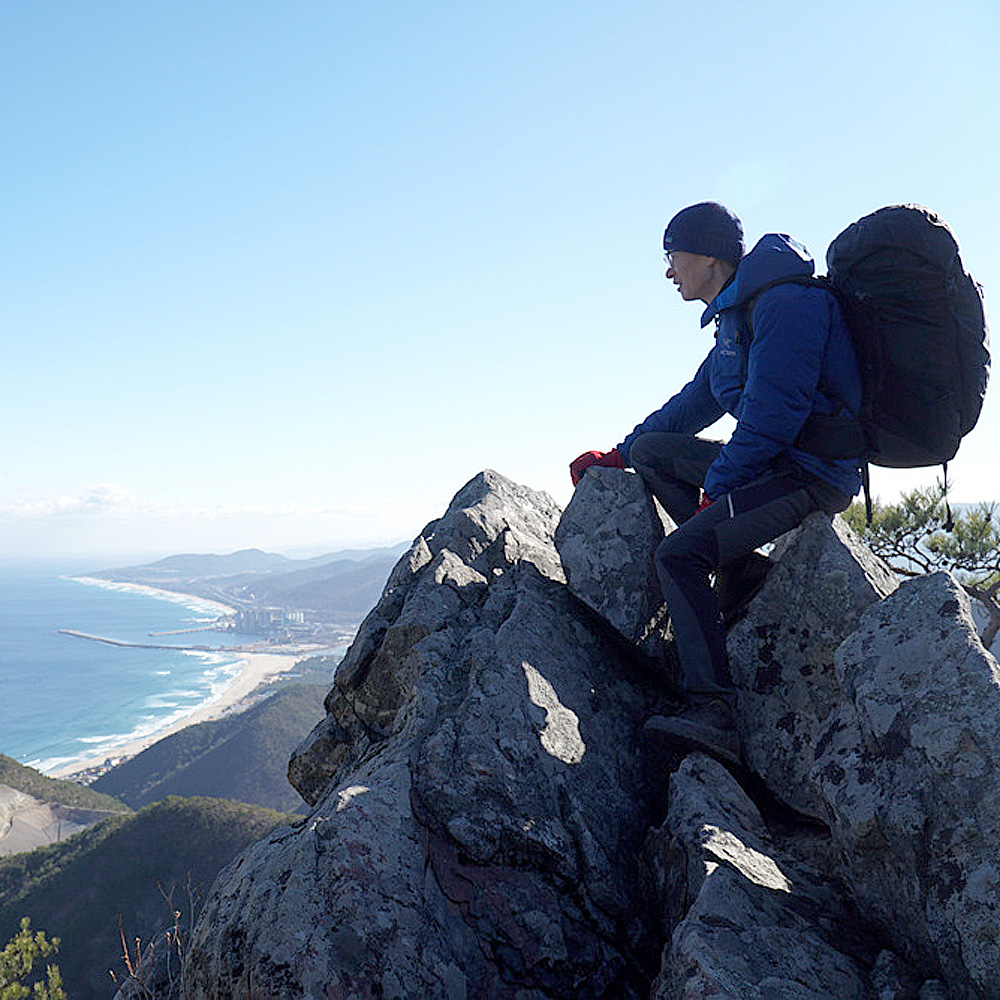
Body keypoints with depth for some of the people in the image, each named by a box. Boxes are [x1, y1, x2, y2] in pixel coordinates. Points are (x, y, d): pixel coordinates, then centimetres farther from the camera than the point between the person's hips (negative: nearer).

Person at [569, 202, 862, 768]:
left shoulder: (784, 303, -15)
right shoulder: (737, 316, 17)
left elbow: (772, 413, -23)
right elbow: (695, 403, 24)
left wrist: (717, 486, -16)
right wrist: (616, 454, 23)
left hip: (815, 474, -10)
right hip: (769, 461, 10)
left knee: (679, 553, -23)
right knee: (650, 450, 10)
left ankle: (713, 712, -24)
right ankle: (740, 568, 0)